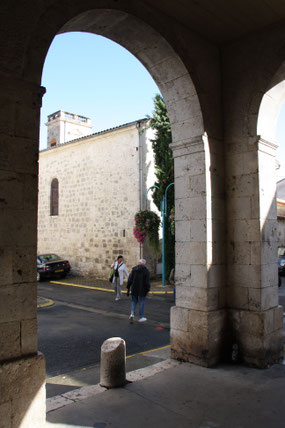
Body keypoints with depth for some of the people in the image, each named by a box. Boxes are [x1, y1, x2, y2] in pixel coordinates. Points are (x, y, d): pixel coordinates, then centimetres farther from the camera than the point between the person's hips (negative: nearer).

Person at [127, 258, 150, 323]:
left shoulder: (134, 269, 2)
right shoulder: (145, 270, -8)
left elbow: (130, 279, 2)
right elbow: (147, 281, -11)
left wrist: (128, 288, 8)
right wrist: (147, 290, -2)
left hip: (134, 290, 3)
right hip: (142, 290, -3)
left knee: (134, 301, 16)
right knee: (142, 302, 9)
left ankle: (132, 313, -4)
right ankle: (141, 317, 14)